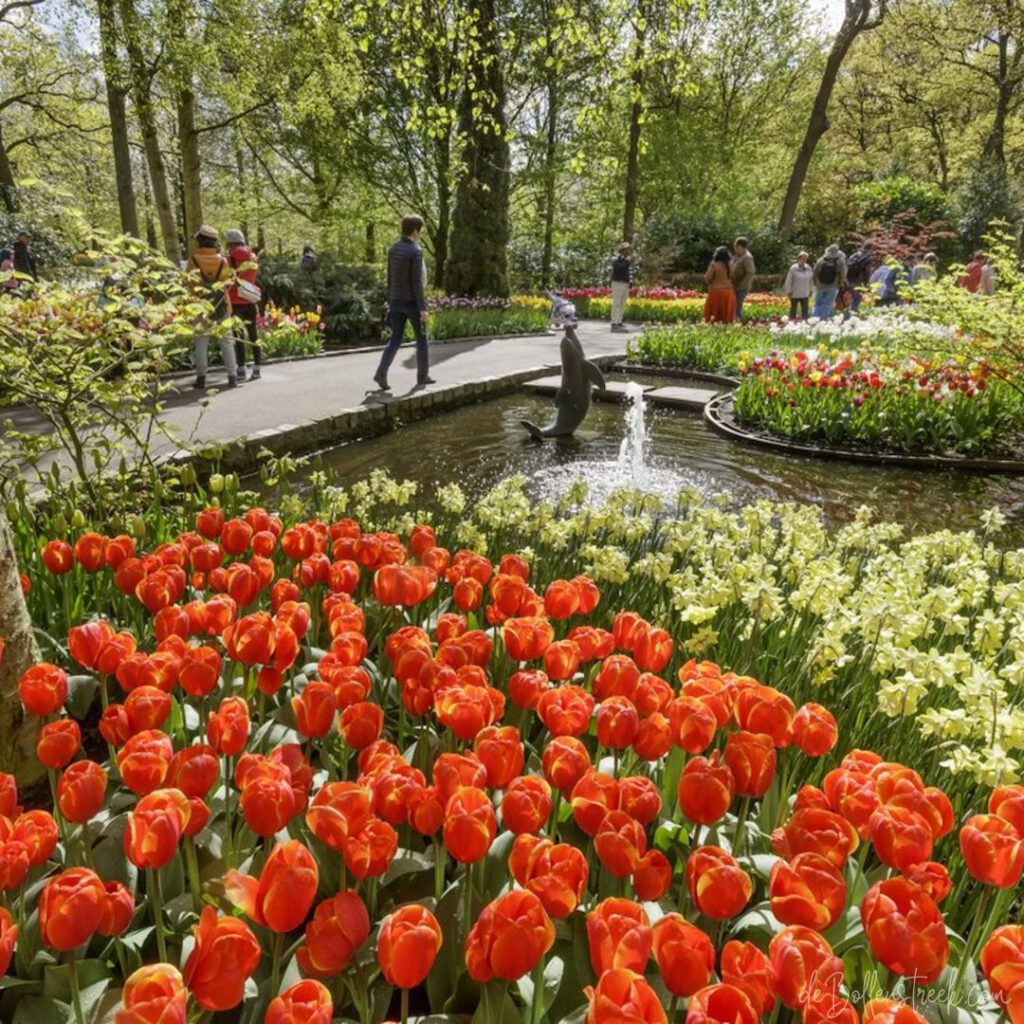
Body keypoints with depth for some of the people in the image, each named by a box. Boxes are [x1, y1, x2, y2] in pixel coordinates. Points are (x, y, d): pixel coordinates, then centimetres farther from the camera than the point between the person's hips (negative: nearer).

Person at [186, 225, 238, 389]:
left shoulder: (193, 259, -8)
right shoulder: (222, 261, -4)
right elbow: (226, 282, 4)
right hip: (221, 305, 1)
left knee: (201, 341, 6)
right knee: (226, 341, 6)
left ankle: (201, 377, 4)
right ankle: (232, 376, 3)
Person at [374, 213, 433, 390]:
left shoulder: (393, 249, 6)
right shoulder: (415, 251, -17)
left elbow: (390, 278, 11)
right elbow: (417, 283, -19)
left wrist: (390, 302, 18)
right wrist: (423, 307, -15)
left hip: (396, 301, 6)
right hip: (412, 302, -6)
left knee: (395, 339, 7)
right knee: (421, 338, 9)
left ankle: (381, 373, -7)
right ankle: (422, 375, 17)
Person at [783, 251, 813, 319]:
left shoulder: (808, 268, 0)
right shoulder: (793, 268, -13)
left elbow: (811, 279, 10)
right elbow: (788, 281, -9)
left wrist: (810, 290, 11)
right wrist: (789, 292, -9)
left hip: (804, 294, 3)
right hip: (795, 294, -3)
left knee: (805, 309, 1)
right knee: (793, 309, 10)